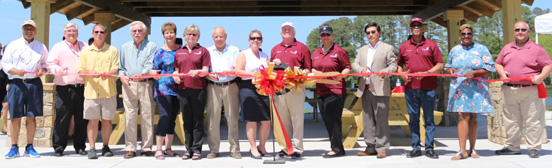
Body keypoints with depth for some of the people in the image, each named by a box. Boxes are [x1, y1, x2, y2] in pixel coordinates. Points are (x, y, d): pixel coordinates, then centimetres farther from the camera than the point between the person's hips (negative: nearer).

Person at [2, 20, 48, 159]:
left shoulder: (41, 47, 12)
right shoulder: (13, 45, 8)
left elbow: (46, 63, 15)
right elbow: (5, 64, 5)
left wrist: (42, 70, -7)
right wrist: (16, 71, -14)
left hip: (34, 84, 1)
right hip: (16, 83, -1)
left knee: (31, 116, 3)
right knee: (15, 116, 0)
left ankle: (29, 147, 12)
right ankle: (14, 148, 9)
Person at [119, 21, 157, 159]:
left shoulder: (151, 46, 7)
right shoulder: (125, 47, 19)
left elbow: (151, 65, -5)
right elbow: (121, 67, 19)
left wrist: (142, 74, -23)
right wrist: (122, 76, -1)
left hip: (146, 84, -2)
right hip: (129, 85, 3)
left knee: (147, 116, -1)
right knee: (129, 117, 0)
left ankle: (147, 148, 7)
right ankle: (130, 149, 6)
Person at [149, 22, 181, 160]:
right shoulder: (160, 51, 4)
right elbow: (154, 69, 1)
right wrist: (153, 73, -20)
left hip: (177, 89, 3)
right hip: (163, 88, -3)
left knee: (172, 119, 7)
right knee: (164, 117, -12)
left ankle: (168, 148, 17)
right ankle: (159, 149, -5)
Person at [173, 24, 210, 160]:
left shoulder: (203, 51, 6)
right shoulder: (179, 52, 17)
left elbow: (205, 70, -1)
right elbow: (176, 70, 20)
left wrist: (197, 72, -21)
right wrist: (175, 76, -2)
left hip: (198, 89, -3)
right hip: (183, 89, 4)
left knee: (197, 120, -2)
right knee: (187, 120, 7)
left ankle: (197, 149, 4)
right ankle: (189, 149, 14)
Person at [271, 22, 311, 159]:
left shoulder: (301, 48, 7)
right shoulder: (275, 49, 19)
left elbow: (308, 68, 3)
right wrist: (273, 63, 3)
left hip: (296, 87, -4)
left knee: (297, 119, -4)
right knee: (282, 119, 7)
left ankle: (297, 148, 1)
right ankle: (284, 147, 14)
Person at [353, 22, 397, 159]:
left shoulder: (388, 48, 8)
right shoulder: (362, 50, 23)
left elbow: (393, 65, -1)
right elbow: (355, 64, 12)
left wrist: (385, 71, -21)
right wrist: (361, 69, -10)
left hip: (380, 89, -5)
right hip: (365, 89, 5)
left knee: (381, 119, -6)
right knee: (367, 119, 7)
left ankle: (382, 148, -1)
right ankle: (371, 147, 14)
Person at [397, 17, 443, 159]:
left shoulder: (431, 45, 6)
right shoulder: (404, 46, 12)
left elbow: (440, 65, 3)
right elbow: (399, 65, 18)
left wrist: (426, 73, -12)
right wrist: (402, 74, -3)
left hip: (428, 87, -2)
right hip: (410, 87, 2)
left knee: (429, 118, 1)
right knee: (413, 118, 5)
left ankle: (429, 148, 8)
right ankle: (416, 148, 12)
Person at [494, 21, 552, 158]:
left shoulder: (536, 49, 1)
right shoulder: (507, 48, 15)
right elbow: (498, 63, 18)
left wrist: (541, 77, -19)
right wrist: (502, 73, -2)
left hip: (530, 91, -4)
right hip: (509, 91, 4)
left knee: (532, 121, -1)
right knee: (511, 120, 10)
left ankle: (534, 148, 8)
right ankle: (512, 147, 20)